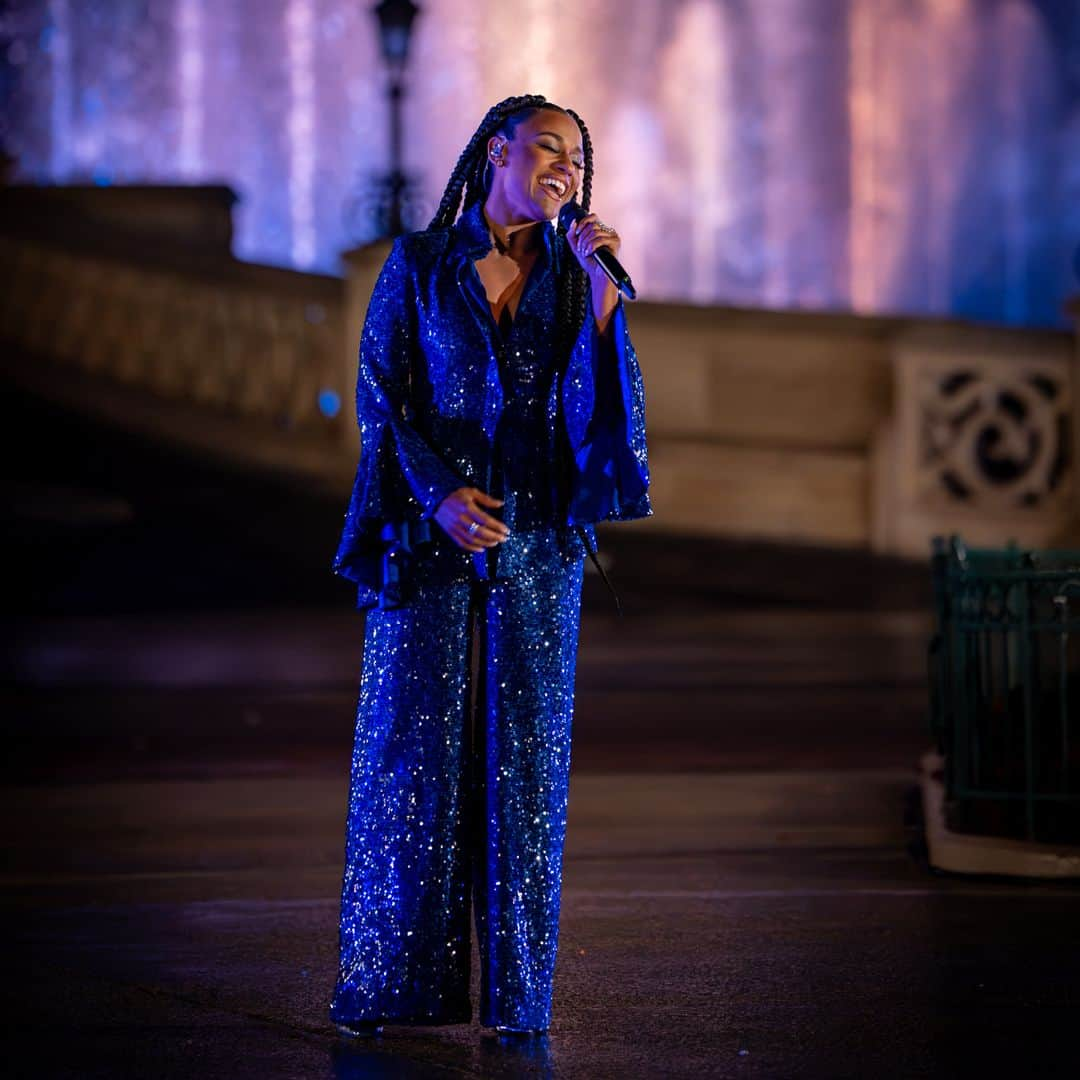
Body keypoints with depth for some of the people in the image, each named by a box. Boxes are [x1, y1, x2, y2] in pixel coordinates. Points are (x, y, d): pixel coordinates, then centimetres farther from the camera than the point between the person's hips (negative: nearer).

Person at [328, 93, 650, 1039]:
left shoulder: (571, 278, 10)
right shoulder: (420, 266, 5)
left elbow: (602, 403, -1)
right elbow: (381, 393, 0)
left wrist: (605, 295, -11)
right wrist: (439, 495, -11)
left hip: (536, 537, 2)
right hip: (427, 534, -2)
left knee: (523, 750, 0)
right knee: (414, 747, -1)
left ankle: (517, 989, 4)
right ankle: (395, 983, 6)